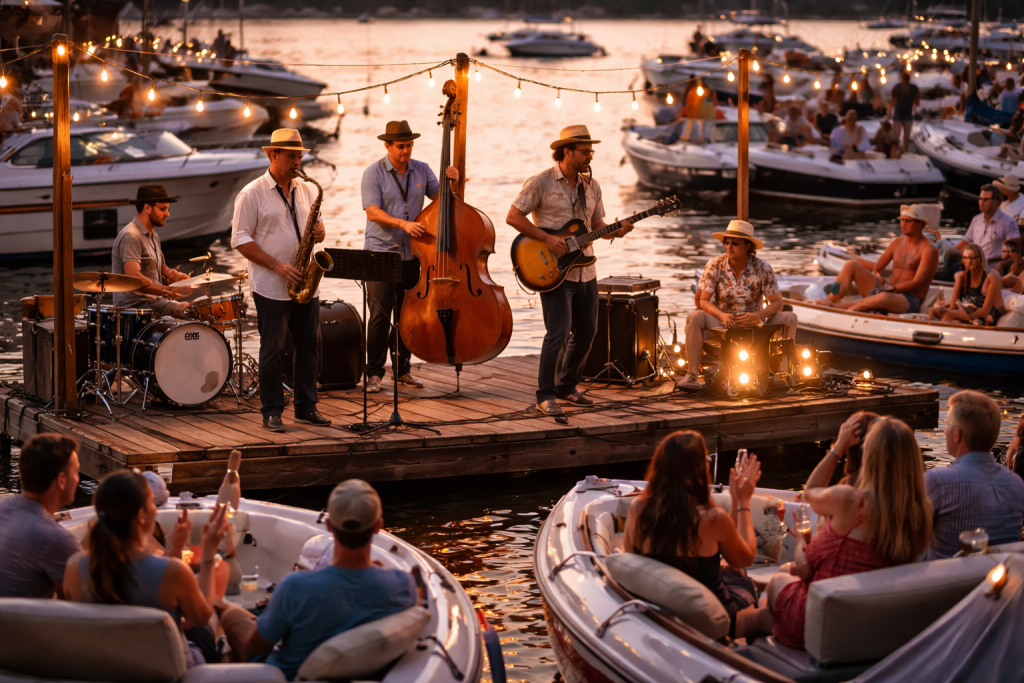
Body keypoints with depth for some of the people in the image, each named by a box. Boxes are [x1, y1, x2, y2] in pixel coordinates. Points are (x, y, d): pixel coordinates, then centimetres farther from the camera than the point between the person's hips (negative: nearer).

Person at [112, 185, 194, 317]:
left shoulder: (153, 236, 17)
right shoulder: (131, 236, -16)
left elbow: (162, 269, 24)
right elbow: (133, 278, -27)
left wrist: (175, 275, 0)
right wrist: (169, 291, -30)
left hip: (153, 300, 10)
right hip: (133, 305, -10)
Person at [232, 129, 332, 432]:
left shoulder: (308, 190, 11)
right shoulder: (252, 194, -6)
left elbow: (316, 222, 22)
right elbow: (240, 239, -10)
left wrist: (320, 231, -5)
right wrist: (278, 266, -17)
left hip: (306, 284, 6)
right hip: (271, 288, -5)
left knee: (310, 346, 8)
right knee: (273, 349, -1)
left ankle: (306, 407, 18)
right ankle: (272, 412, 7)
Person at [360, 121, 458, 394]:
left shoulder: (421, 170, 8)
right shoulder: (374, 173, -5)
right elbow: (372, 212, -15)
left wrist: (451, 183, -8)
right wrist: (403, 223, -28)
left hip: (411, 254, 4)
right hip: (381, 252, -4)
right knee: (380, 315, -7)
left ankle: (402, 369, 20)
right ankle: (374, 373, 0)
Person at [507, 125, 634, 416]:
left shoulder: (591, 185, 10)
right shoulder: (541, 183, -9)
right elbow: (513, 216, -10)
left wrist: (615, 231, -5)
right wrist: (547, 238, -18)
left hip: (585, 271, 7)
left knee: (586, 331, 12)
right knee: (558, 332, -13)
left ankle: (567, 386, 28)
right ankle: (545, 396, -5)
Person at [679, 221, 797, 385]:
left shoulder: (762, 268, -6)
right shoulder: (715, 266, -7)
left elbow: (777, 302, -6)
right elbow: (703, 301, -8)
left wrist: (759, 315, -27)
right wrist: (722, 315, -28)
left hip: (753, 327, 1)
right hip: (721, 326, -1)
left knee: (790, 318, -19)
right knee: (694, 317, -31)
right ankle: (691, 374, -33)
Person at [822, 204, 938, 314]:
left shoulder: (929, 250, -5)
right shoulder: (897, 243, 17)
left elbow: (917, 282, -14)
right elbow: (877, 267, 23)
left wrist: (891, 288, -16)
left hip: (909, 300, -8)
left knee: (884, 298, -44)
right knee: (851, 265, -5)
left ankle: (838, 307, -41)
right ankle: (831, 300, -28)